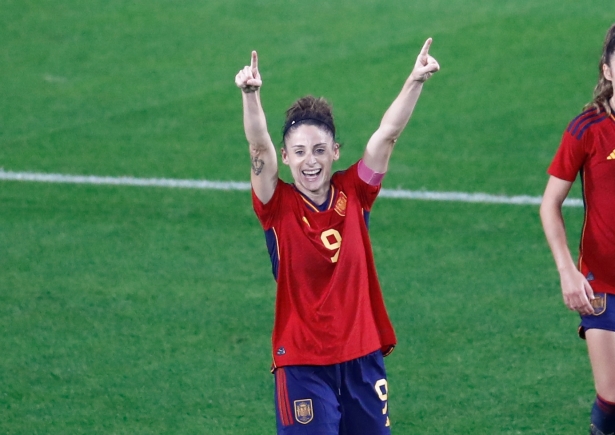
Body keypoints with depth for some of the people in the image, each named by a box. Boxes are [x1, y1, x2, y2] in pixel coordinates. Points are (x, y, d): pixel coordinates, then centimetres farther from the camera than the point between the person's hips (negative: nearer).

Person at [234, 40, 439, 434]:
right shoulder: (278, 205, -6)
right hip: (302, 363, -3)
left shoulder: (354, 193, 0)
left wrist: (415, 82, -19)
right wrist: (251, 96, -37)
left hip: (363, 355, 3)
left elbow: (387, 135, -7)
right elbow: (260, 148, -21)